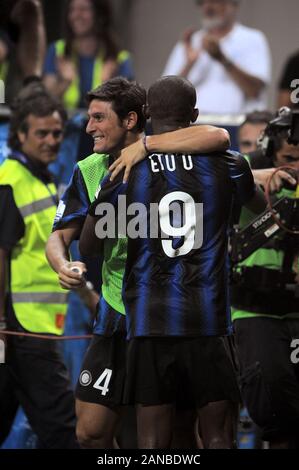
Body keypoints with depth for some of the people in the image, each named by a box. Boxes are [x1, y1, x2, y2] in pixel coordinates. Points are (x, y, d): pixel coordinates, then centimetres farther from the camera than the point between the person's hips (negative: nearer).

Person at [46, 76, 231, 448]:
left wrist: (146, 145, -28)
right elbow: (59, 236, 5)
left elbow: (220, 137, -27)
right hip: (119, 316, 4)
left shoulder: (167, 156, -8)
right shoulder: (89, 171, 5)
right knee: (91, 433, 1)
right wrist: (63, 266, -18)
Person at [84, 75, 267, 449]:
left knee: (152, 438, 2)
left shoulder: (125, 171, 2)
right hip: (208, 320, 0)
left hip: (149, 320, 0)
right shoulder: (225, 164, 3)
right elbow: (261, 205, 24)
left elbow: (87, 245, 12)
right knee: (216, 434, 6)